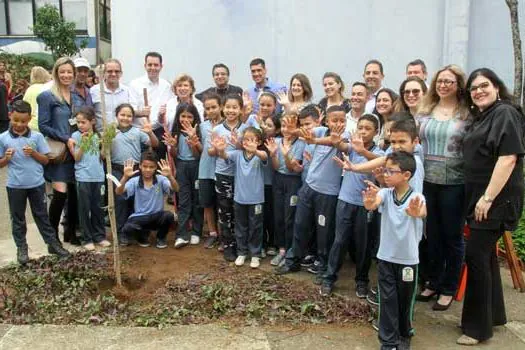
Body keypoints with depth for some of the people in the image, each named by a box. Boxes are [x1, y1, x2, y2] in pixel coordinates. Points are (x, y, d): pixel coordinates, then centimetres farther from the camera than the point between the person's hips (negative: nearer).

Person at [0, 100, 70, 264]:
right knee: (17, 218, 12)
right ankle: (21, 248, 24)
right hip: (15, 185, 0)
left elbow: (46, 160, 1)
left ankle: (52, 243, 21)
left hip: (36, 184, 0)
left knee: (41, 215, 12)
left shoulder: (37, 136, -4)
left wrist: (34, 153, -16)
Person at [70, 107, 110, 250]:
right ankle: (87, 239, 11)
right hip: (83, 177, -3)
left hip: (98, 176, 3)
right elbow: (77, 158, -8)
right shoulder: (76, 136, -4)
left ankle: (100, 236, 21)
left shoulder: (97, 135, 6)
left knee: (97, 207, 12)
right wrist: (83, 143, -18)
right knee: (85, 209, 3)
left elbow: (102, 156, 8)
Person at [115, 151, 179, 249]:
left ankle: (161, 237, 3)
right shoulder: (134, 181, -7)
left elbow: (176, 189, -24)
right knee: (127, 230, -30)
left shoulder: (160, 179, -7)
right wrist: (125, 177, -40)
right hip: (139, 217, 0)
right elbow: (118, 192, -22)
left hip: (157, 216, 0)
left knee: (169, 215, -32)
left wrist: (170, 176, -45)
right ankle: (143, 234, 9)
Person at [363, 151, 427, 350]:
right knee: (387, 300, 6)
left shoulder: (416, 197, -15)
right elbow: (372, 205, -29)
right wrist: (369, 201, -54)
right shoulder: (385, 193, -8)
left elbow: (423, 213, -37)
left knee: (405, 299, 16)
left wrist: (417, 213, -62)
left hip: (408, 259, -1)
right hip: (386, 257, 1)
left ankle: (405, 334, 39)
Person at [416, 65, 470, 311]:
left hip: (455, 184, -3)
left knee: (452, 237, 8)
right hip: (427, 182, 4)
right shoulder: (424, 111, 8)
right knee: (432, 235, 13)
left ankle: (448, 289, 22)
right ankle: (433, 282, 30)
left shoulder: (468, 114, -3)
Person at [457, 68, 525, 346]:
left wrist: (487, 198, -23)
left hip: (495, 199, -9)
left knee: (475, 255, -8)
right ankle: (494, 314, 31)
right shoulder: (480, 118, 16)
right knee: (485, 253, 15)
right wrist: (478, 198, 13)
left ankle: (478, 326, 4)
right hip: (479, 197, 9)